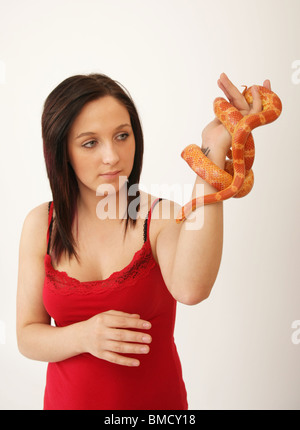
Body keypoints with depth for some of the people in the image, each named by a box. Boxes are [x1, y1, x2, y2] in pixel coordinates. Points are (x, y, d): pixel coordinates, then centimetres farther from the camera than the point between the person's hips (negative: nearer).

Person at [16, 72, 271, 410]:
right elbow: (27, 337, -6)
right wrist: (83, 336, -26)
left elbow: (190, 288, -38)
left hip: (156, 399, -1)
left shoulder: (160, 217, -16)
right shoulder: (41, 225, -8)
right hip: (68, 398, 2)